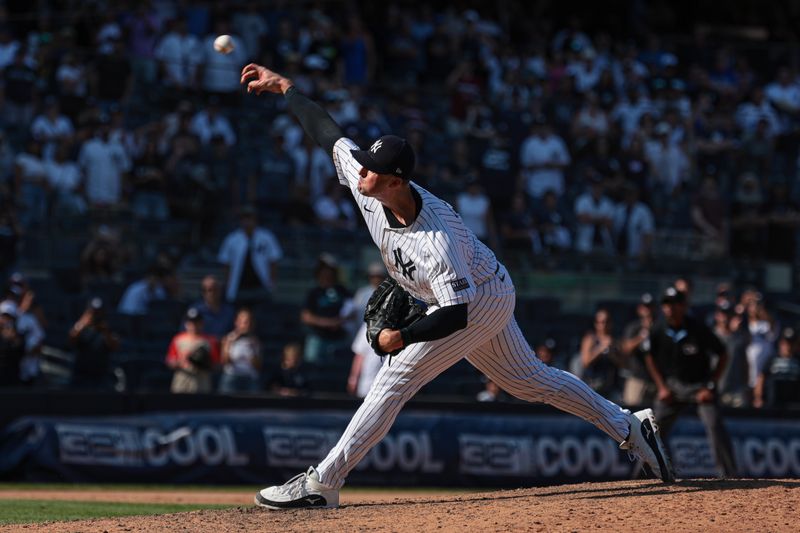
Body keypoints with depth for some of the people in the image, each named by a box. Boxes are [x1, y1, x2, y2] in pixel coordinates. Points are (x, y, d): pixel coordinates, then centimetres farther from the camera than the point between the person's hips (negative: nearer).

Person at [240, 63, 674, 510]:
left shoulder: (436, 240, -38)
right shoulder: (369, 186, -19)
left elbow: (458, 312, -35)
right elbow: (331, 134, -7)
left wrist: (403, 337, -30)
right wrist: (284, 87, -4)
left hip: (480, 301, -9)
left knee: (396, 379, -14)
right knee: (529, 380, 20)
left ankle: (321, 484, -12)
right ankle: (629, 426, 30)